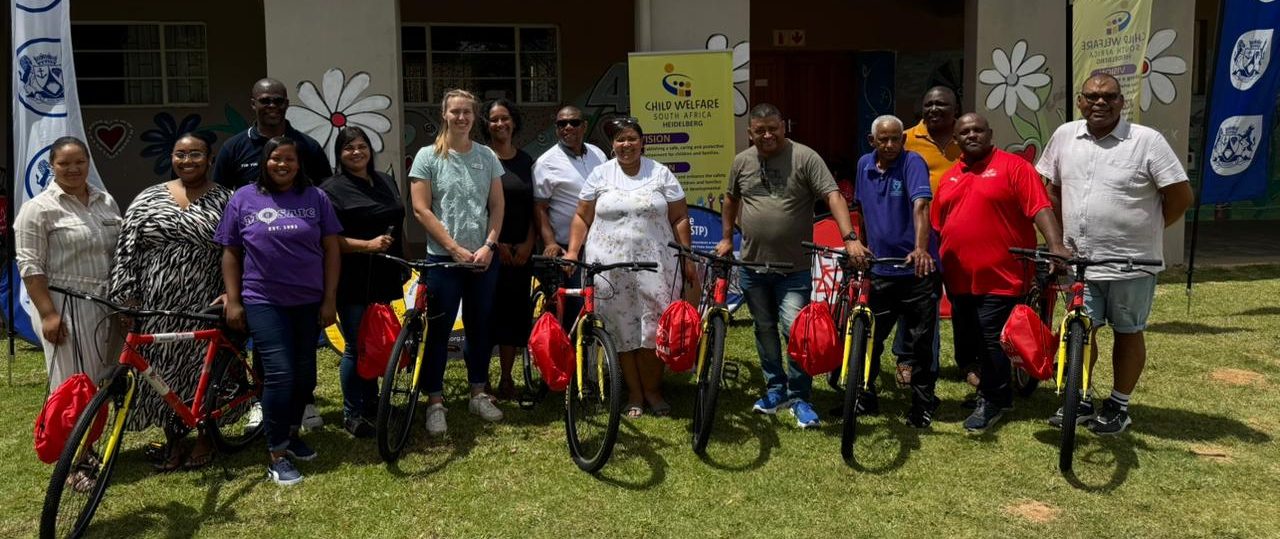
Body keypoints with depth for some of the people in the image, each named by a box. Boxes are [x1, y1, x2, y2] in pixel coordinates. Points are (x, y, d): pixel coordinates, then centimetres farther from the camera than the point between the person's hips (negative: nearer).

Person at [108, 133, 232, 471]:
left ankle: (206, 437, 24)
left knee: (204, 370, 6)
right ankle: (172, 440, 23)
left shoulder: (225, 200, 1)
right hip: (157, 306, 2)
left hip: (205, 307, -2)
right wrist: (125, 296, -1)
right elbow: (127, 249, 6)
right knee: (163, 370, 8)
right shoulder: (147, 199, 6)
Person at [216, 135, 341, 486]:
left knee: (305, 374, 9)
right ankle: (277, 455, 1)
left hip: (309, 302, 2)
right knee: (280, 374, -10)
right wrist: (233, 301, -1)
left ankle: (292, 434, 32)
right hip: (264, 302, -2)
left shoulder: (315, 198, 3)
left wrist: (330, 299, -2)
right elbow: (230, 253, 5)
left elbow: (331, 249, 3)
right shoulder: (243, 199, 2)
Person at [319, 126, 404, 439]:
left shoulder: (386, 182, 14)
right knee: (357, 347, -1)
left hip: (384, 278, 7)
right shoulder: (332, 189, -7)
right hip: (354, 281, -6)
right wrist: (368, 245, -25)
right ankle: (352, 414, 11)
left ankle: (371, 403, 29)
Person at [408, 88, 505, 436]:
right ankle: (435, 401, 11)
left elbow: (497, 205, 7)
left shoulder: (487, 157, 6)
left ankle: (478, 393, 25)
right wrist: (455, 248, -12)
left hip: (483, 257, 3)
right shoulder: (428, 156, -3)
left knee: (480, 327, 12)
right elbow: (421, 209, -7)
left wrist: (489, 245, -7)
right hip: (443, 257, -3)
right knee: (438, 330, 1)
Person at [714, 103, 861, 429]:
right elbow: (731, 200, 21)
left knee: (795, 330, -6)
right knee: (764, 329, 14)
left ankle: (799, 398, 9)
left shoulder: (805, 158, -9)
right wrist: (726, 238, 20)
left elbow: (833, 196, -17)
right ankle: (775, 389, 28)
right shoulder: (741, 162, 6)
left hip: (794, 268, -5)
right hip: (753, 265, 5)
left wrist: (849, 238, -28)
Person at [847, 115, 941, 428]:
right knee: (868, 338, 8)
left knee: (921, 341, 3)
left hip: (917, 270, -4)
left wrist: (920, 248, -39)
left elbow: (920, 205, -25)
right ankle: (865, 397, 24)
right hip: (880, 270, 4)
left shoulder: (912, 162, -9)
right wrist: (862, 245, 20)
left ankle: (922, 405, 17)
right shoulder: (865, 165, 7)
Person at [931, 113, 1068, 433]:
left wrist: (1055, 245, -26)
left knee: (991, 341, -4)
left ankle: (992, 401, 14)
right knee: (966, 346, 13)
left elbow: (1040, 209, -13)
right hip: (959, 279, 6)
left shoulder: (1013, 167, -4)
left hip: (999, 277, -6)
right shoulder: (948, 178, 14)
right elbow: (936, 226, 17)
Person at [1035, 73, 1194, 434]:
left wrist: (1144, 229, 0)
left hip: (1132, 262, -3)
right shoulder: (1065, 136, 3)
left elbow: (1181, 196, -6)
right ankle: (1080, 400, 23)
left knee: (1128, 333, 10)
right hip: (1079, 260, 3)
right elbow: (1051, 188, 15)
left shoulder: (1147, 140, -9)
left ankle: (1119, 406, 24)